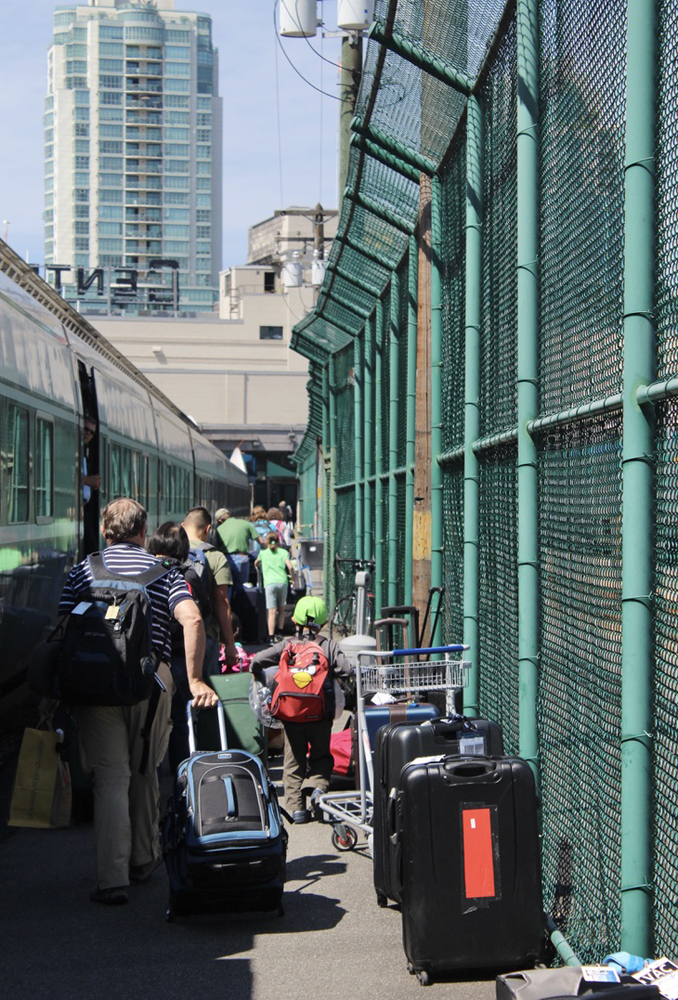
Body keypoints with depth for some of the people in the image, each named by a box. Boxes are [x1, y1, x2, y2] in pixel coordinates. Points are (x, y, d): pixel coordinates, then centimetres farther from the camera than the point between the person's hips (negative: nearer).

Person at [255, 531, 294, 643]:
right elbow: (290, 567, -3)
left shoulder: (263, 553, 12)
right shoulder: (283, 552, 10)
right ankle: (280, 632, 23)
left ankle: (271, 637, -15)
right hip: (283, 582, 1)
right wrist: (292, 577, 12)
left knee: (271, 611, -8)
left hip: (269, 583, -1)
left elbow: (256, 563, 29)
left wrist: (258, 565, 51)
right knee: (281, 608, 20)